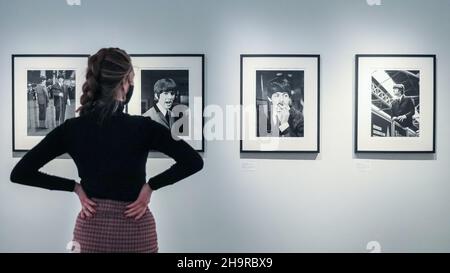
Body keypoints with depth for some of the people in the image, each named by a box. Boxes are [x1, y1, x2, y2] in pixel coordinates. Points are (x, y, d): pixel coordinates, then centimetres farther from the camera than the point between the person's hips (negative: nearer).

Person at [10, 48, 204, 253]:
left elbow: (20, 173, -5)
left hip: (91, 229, 2)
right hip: (136, 230, -2)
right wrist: (151, 185, -11)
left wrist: (75, 187, -3)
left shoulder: (71, 129, -7)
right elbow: (194, 162, -19)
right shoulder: (142, 127, -15)